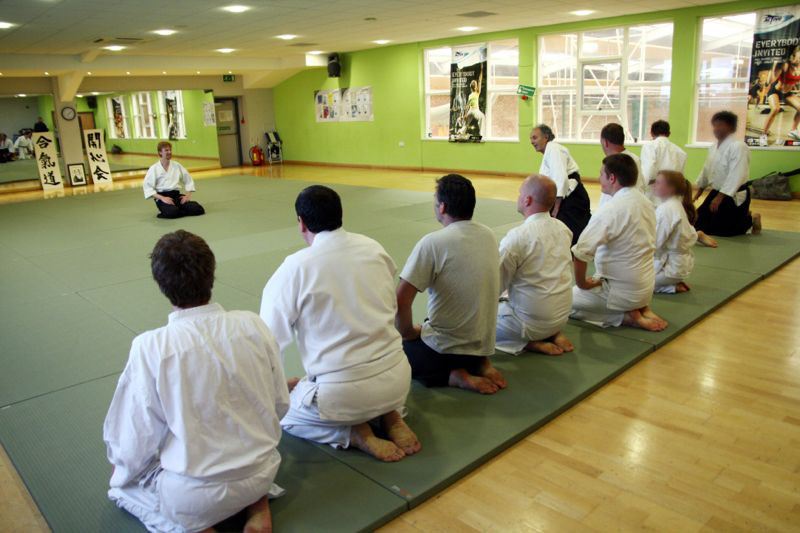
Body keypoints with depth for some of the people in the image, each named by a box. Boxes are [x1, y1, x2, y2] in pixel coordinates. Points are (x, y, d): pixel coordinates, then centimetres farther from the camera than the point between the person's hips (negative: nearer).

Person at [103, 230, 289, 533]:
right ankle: (257, 503, 11)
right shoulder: (252, 324, -11)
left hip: (195, 496, -3)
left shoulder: (150, 348, -20)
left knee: (122, 484, 25)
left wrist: (122, 473, 12)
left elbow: (134, 441, -11)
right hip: (263, 472, 4)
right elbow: (280, 404, 0)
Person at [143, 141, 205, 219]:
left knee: (198, 209, -17)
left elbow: (188, 181, 16)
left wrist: (188, 195, 1)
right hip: (162, 197, -5)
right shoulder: (154, 169, 0)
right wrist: (162, 198, -15)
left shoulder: (177, 165, 11)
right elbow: (147, 187, -4)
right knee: (173, 212, -38)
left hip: (177, 195, 5)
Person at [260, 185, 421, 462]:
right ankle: (389, 417, 9)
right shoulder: (374, 249, 1)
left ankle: (355, 433, 0)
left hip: (343, 393, -5)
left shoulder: (294, 269, -12)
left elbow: (269, 339, -5)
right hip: (398, 380, 5)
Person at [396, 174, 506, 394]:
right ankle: (479, 364, 7)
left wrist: (409, 332, -1)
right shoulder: (489, 236, 2)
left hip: (442, 350, -6)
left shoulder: (432, 243, -19)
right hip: (483, 345, 7)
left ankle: (453, 375, -4)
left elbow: (401, 301, -22)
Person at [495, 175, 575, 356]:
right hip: (562, 316, 7)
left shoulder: (517, 237, -23)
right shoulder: (563, 229, -1)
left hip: (531, 322, -7)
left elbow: (495, 286, -13)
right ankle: (553, 335, 11)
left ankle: (530, 343, -2)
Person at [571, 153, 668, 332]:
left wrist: (581, 283, -10)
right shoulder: (645, 202, 3)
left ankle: (627, 317, -3)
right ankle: (641, 309, 8)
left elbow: (580, 253, -27)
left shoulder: (610, 210, -24)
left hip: (622, 291, -8)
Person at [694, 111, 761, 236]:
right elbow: (706, 169, 18)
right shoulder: (714, 147, 7)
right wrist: (699, 190, 23)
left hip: (734, 197, -8)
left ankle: (751, 219, 20)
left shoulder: (738, 147, -20)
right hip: (716, 192, 8)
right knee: (698, 224, 10)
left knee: (721, 231, -6)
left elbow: (735, 176, -26)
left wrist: (719, 197, -28)